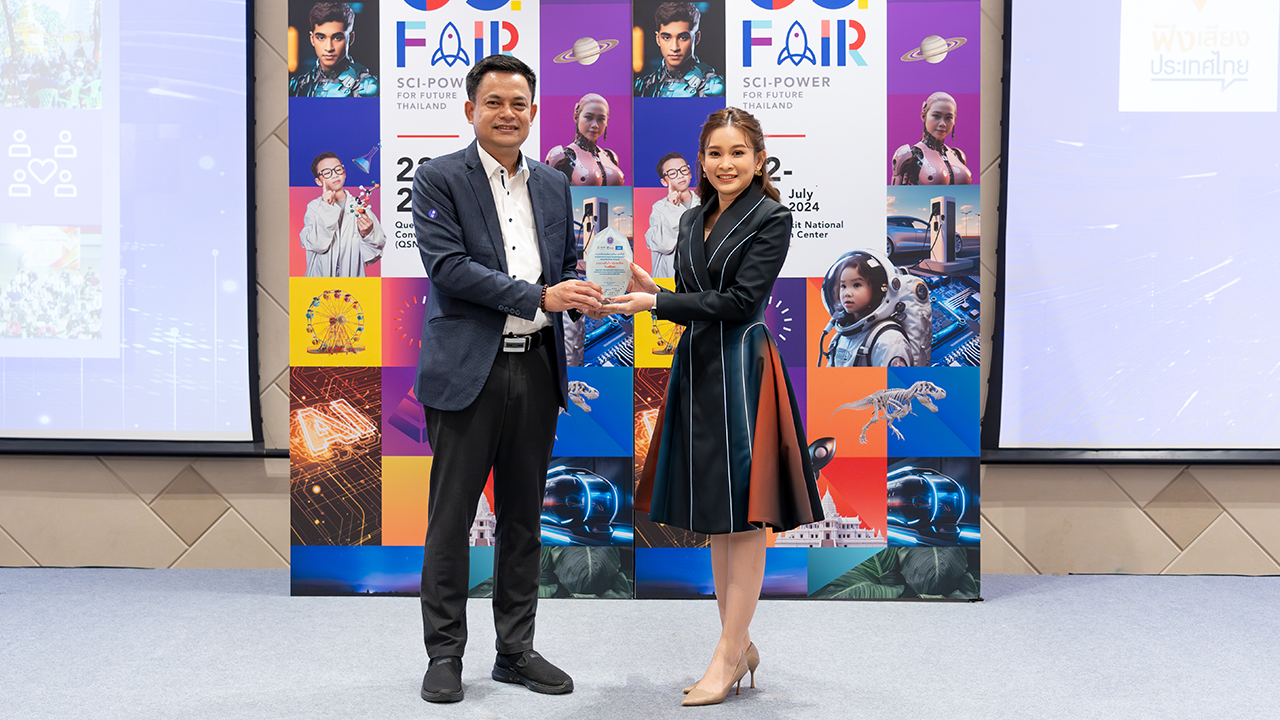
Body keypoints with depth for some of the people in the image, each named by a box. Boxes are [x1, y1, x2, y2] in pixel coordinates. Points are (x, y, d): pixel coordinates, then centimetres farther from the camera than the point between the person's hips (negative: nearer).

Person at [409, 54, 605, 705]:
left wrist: (581, 292, -8)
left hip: (535, 370, 5)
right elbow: (448, 266, -13)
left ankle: (516, 650, 24)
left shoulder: (554, 185, 14)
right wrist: (541, 297, -19)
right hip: (468, 370, -5)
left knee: (523, 517, 12)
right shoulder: (438, 179, -2)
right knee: (451, 518, 3)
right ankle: (445, 655, 16)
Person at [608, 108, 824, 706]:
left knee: (742, 517, -2)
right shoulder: (693, 220, 15)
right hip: (696, 369, 8)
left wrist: (655, 303, -16)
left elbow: (740, 301, -15)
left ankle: (729, 656, 6)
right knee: (716, 518, 12)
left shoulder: (771, 218, -6)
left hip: (741, 372, -8)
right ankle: (740, 646, 24)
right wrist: (647, 290, -2)